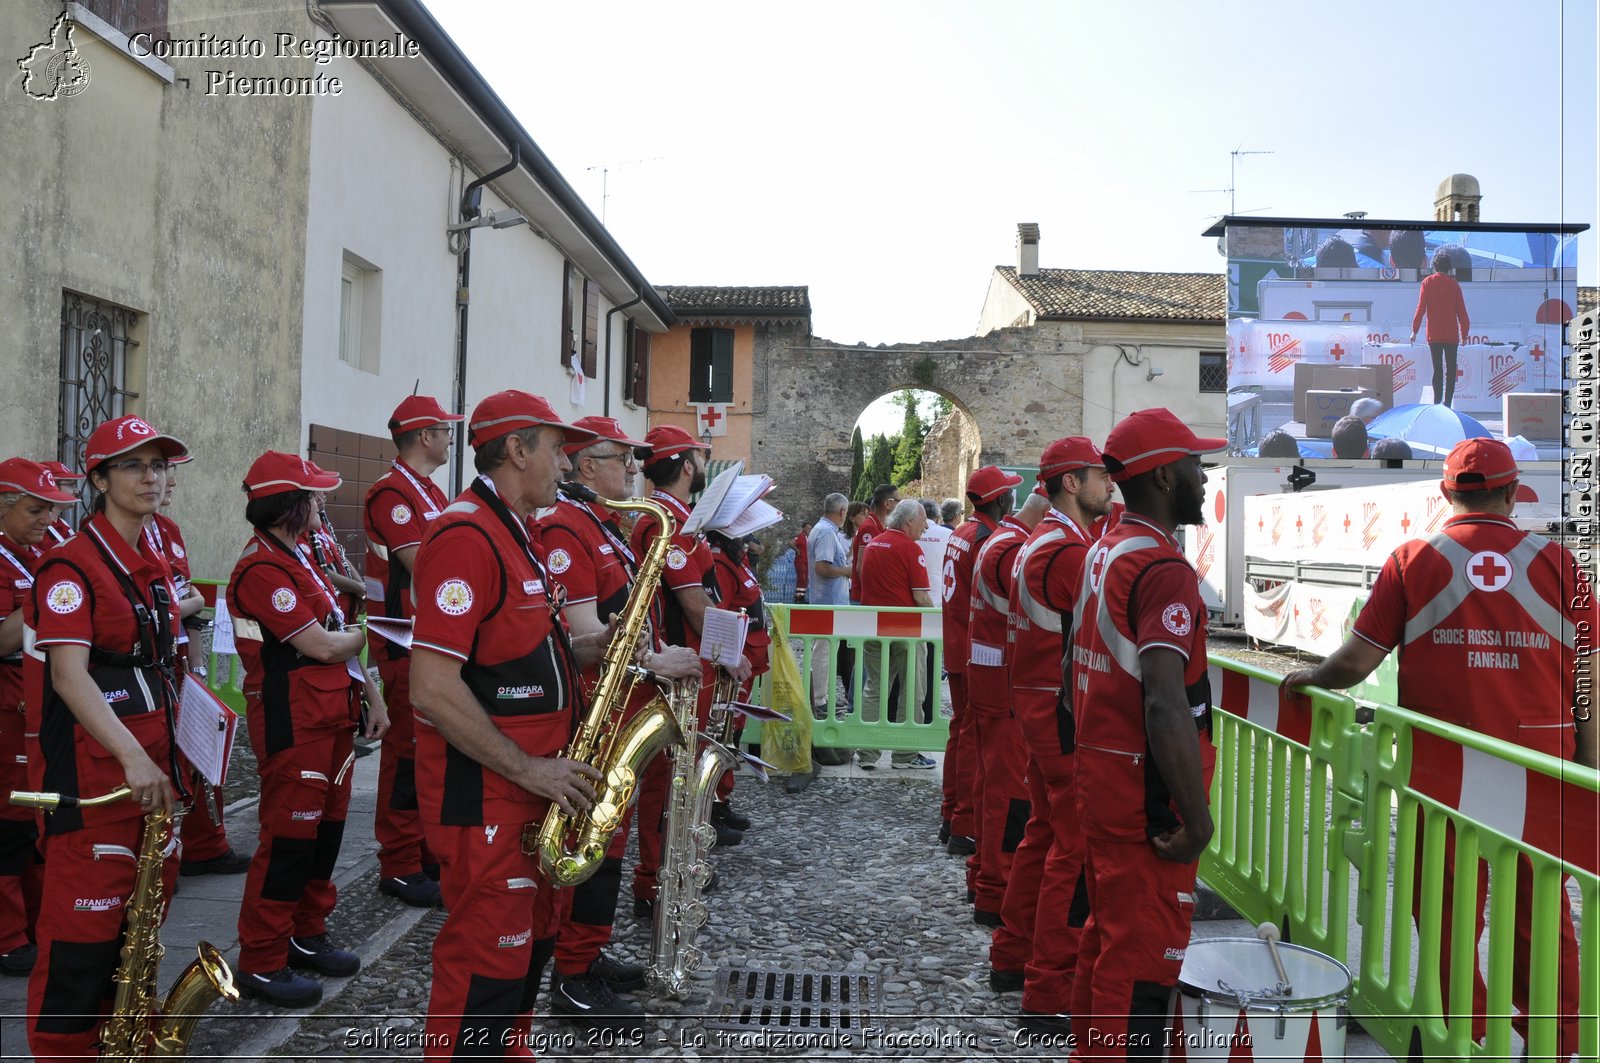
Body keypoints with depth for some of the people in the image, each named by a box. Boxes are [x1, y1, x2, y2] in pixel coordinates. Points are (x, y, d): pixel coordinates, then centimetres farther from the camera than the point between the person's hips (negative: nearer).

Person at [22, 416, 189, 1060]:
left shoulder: (154, 566, 13)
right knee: (86, 931, -1)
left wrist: (166, 756, 16)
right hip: (91, 767, -8)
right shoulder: (72, 566, -12)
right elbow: (69, 674, -23)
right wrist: (132, 757, -34)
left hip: (151, 759, 8)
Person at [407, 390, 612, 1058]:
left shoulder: (513, 534, 14)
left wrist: (593, 649, 4)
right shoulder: (466, 536, -19)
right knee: (489, 967, 0)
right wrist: (530, 770, -22)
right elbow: (432, 688, -25)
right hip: (484, 796, -10)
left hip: (531, 785, 10)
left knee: (532, 944, 21)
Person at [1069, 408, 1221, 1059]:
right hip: (1148, 794, -9)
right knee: (1143, 958, 1)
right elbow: (1165, 706, -27)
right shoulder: (1165, 570, -19)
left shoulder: (1099, 554, 10)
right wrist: (1198, 817, -23)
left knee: (1106, 932, 21)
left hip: (1098, 778, 9)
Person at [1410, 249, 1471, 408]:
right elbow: (1462, 311, 4)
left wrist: (1414, 330, 1)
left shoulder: (1427, 282, -1)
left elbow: (1421, 308, -5)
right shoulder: (1453, 284, 1)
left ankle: (1437, 403, -4)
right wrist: (1464, 334, 12)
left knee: (1437, 369, 4)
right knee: (1451, 370, 4)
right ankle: (1447, 403, -1)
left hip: (1434, 334, 0)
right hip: (1452, 334, 0)